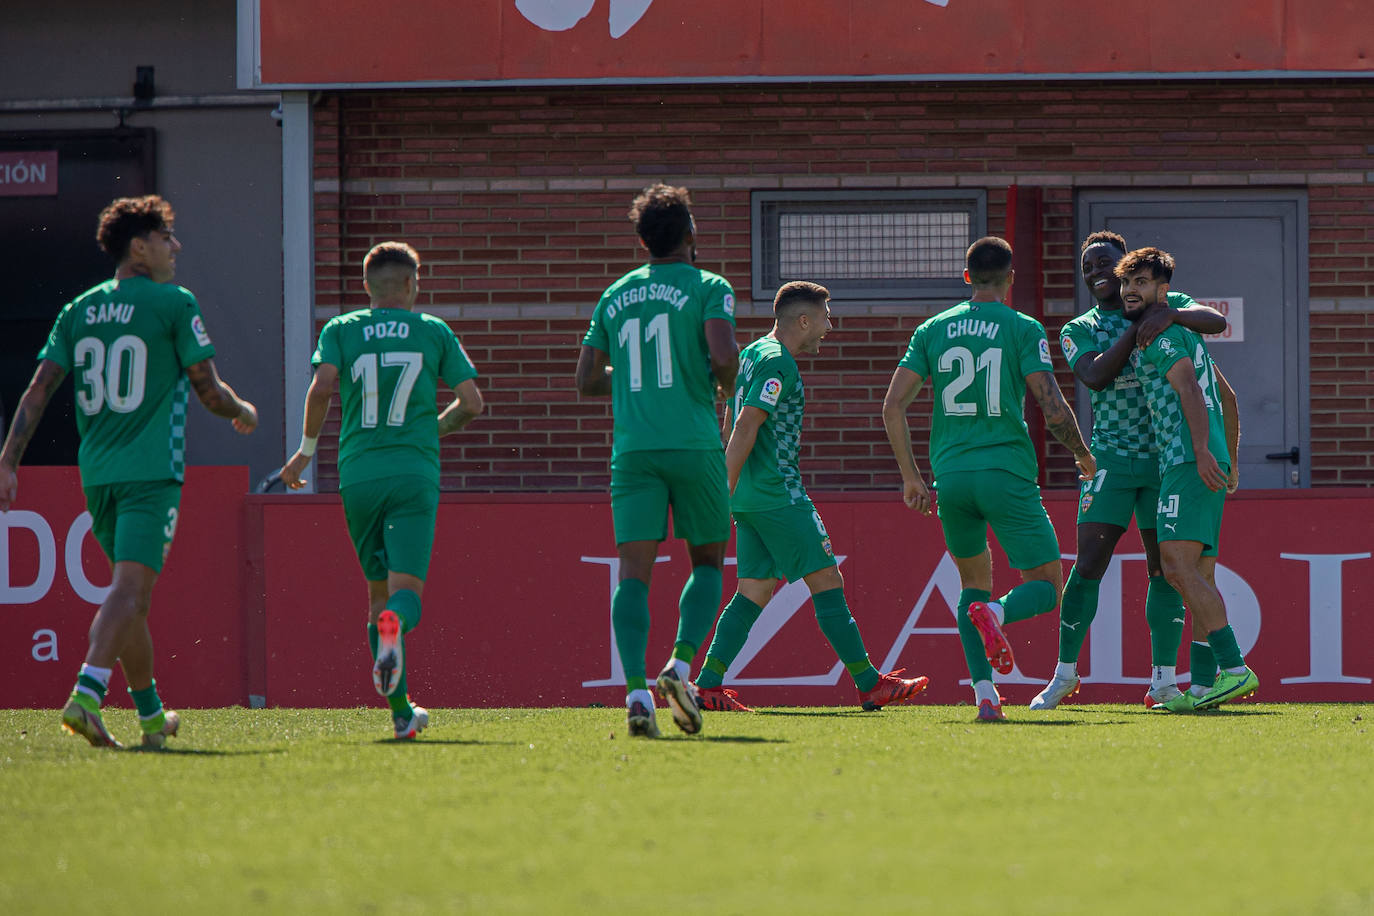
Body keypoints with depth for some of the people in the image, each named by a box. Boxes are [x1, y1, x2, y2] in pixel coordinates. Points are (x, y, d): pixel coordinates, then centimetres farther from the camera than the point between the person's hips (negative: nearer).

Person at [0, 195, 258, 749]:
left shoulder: (79, 310, 11)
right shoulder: (174, 304, -4)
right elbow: (209, 392, -2)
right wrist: (243, 412, 20)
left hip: (97, 474, 6)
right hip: (152, 470, -6)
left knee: (130, 590, 18)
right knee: (131, 586, -14)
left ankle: (151, 714, 24)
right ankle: (87, 694, -32)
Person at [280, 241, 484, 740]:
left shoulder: (341, 330, 8)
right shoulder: (434, 332, 8)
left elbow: (322, 387, -7)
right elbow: (472, 402, 5)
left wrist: (307, 448, 6)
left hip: (358, 475, 2)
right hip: (415, 472, -2)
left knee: (379, 590, 14)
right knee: (406, 589, -7)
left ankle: (401, 711, 11)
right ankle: (395, 624, -45)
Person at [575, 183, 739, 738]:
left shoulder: (614, 297, 15)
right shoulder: (707, 288, 1)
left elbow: (587, 380, 16)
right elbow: (723, 354, -14)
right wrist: (724, 384, 8)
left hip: (632, 448, 3)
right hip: (695, 444, -3)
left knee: (634, 572, -4)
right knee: (707, 561, 14)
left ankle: (636, 689, -21)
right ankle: (681, 665, -7)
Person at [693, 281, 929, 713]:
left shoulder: (754, 354, 18)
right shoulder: (777, 364, -13)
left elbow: (734, 425, 25)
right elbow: (746, 427, -20)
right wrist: (725, 491, -22)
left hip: (750, 497, 10)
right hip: (779, 495, -10)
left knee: (755, 590, 9)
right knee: (826, 580, -5)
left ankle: (708, 685, 3)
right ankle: (870, 685, -3)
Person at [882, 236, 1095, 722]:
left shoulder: (933, 330, 10)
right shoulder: (1023, 330, -1)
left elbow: (893, 406, 4)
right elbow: (1053, 408, -9)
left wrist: (911, 477, 12)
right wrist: (1082, 455, 9)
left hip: (951, 476, 4)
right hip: (1007, 470, -4)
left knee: (974, 581, 20)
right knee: (1046, 586, 5)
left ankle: (983, 692, 3)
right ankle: (995, 613, -29)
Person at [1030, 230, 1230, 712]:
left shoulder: (1168, 304, 8)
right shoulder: (1079, 330, 5)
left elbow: (1217, 321, -10)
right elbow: (1094, 376, -14)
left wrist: (1170, 314, -27)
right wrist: (1136, 331, -20)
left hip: (1168, 455, 0)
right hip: (1112, 458, 0)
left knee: (1164, 568, 1)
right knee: (1088, 566, -6)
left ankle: (1163, 678, 8)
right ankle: (1065, 673, 7)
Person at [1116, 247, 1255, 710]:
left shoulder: (1157, 334, -4)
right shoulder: (1182, 332, 27)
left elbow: (1189, 389, -19)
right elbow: (1226, 397, 33)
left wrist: (1202, 451, -30)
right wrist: (1229, 461, 34)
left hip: (1188, 463, -10)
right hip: (1205, 465, 10)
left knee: (1178, 566, -20)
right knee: (1199, 577, 8)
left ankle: (1234, 669, -29)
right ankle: (1217, 679, 3)